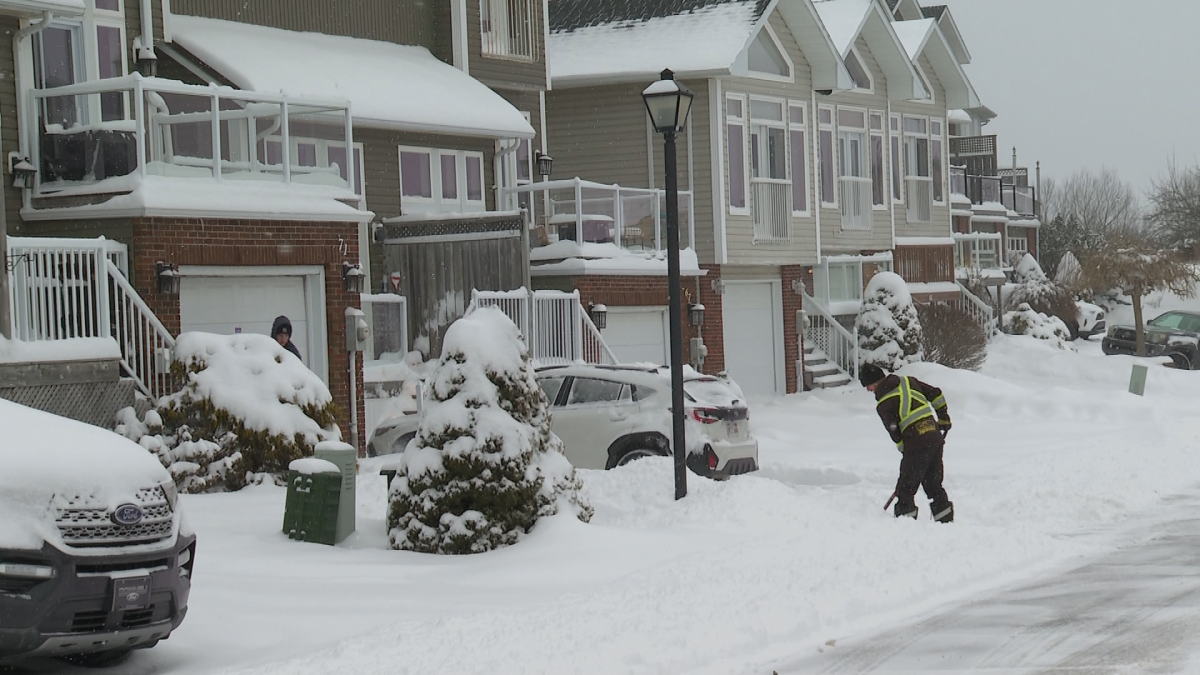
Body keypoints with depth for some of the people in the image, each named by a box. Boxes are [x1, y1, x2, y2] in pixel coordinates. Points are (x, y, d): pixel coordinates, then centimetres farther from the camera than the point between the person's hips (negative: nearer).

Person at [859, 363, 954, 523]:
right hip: (936, 438, 7)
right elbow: (936, 394, 15)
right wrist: (944, 418, 25)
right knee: (934, 484, 17)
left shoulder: (883, 404, -4)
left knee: (905, 487, 2)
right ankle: (946, 520, 19)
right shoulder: (908, 381, 12)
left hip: (916, 445, -7)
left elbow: (895, 434, -4)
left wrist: (904, 450, 10)